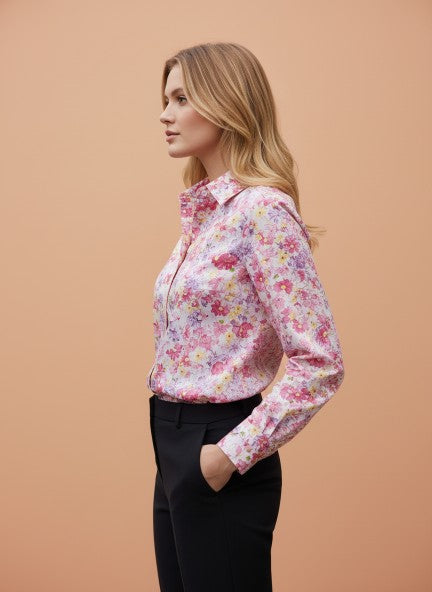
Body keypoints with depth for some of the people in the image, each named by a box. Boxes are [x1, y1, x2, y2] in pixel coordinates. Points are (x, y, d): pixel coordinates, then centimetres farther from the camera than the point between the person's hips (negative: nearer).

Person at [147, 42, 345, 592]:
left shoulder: (262, 210, -17)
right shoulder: (203, 211, 9)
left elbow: (321, 364, -22)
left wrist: (233, 453, -19)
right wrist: (174, 448, 14)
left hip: (215, 449, -8)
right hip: (172, 444, 8)